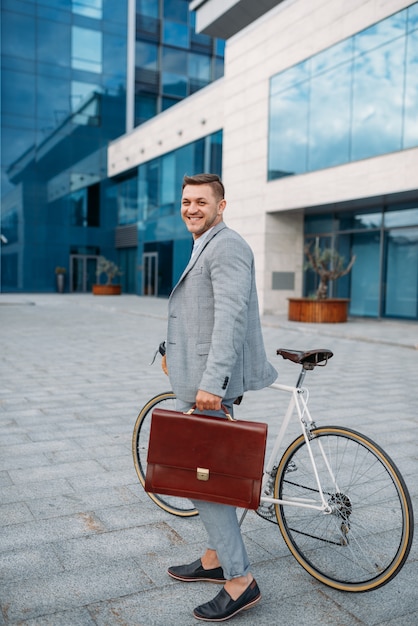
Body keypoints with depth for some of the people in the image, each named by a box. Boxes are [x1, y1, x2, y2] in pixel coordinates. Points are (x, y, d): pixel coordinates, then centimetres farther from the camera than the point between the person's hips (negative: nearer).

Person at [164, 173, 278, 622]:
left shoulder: (227, 246, -14)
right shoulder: (204, 248, 20)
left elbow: (230, 317, -24)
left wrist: (212, 383, -29)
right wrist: (176, 353, 30)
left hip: (211, 382, -11)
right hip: (197, 377, 11)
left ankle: (239, 581, 5)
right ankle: (216, 559, 31)